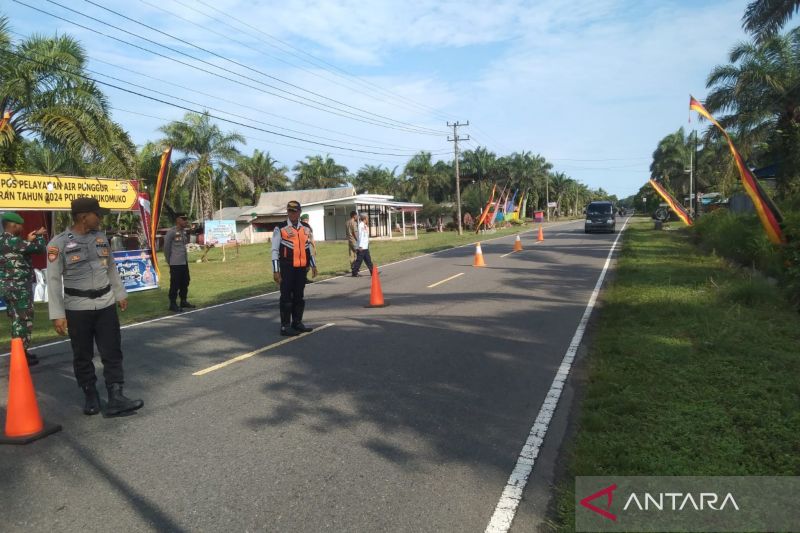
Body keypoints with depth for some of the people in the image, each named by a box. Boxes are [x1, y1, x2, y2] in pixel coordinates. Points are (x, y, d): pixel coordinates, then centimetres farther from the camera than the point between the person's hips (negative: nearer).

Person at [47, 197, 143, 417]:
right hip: (77, 308, -4)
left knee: (112, 352, -1)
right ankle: (91, 397, 23)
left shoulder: (101, 237, 6)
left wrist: (120, 294, 20)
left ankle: (116, 399, 1)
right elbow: (53, 280, -10)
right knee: (82, 356, 8)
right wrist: (57, 314, -14)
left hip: (106, 304, 4)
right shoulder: (59, 243, -9)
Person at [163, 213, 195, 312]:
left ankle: (183, 301, 29)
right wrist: (169, 261, -3)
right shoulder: (171, 232, -13)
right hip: (176, 263, -8)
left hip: (184, 262, 8)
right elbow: (166, 247, -9)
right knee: (175, 284, -2)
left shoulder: (184, 231, 10)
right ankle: (173, 304, 7)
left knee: (185, 283, 16)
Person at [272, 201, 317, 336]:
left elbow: (309, 249, 19)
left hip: (301, 268, 5)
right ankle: (285, 326, 4)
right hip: (287, 269, -5)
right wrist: (275, 271, -10)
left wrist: (313, 266, 14)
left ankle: (297, 323, 24)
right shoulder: (280, 229, -5)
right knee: (286, 297, -2)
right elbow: (275, 251, -5)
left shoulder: (305, 229, 11)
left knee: (299, 297, 12)